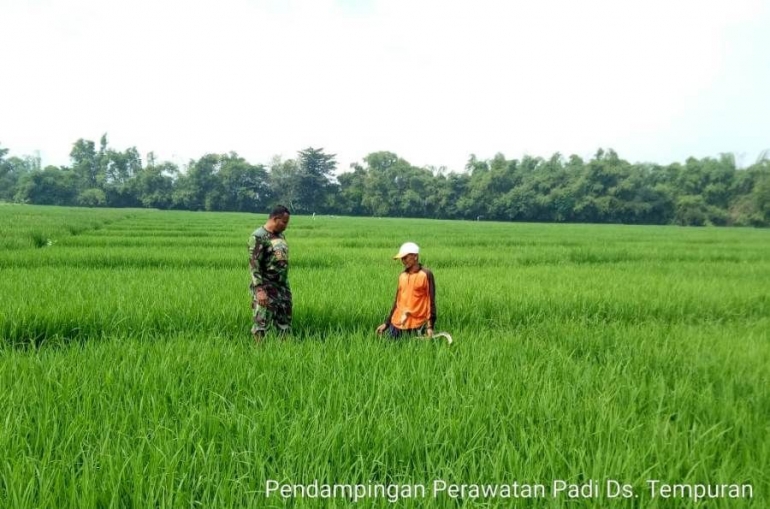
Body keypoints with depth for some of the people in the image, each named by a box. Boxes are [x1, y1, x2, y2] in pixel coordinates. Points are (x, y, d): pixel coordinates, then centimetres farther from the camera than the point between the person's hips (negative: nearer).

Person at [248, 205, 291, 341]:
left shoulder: (280, 235, 13)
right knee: (262, 322, -3)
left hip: (283, 287, 8)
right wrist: (259, 289, -23)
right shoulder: (258, 236, -12)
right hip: (266, 288, -8)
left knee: (285, 322, 10)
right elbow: (254, 265, -17)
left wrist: (286, 286, 18)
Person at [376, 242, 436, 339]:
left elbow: (431, 301, -7)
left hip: (416, 327, -5)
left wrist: (430, 326, -12)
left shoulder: (426, 274, -6)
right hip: (397, 325, 5)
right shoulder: (402, 276, 10)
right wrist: (386, 323, 16)